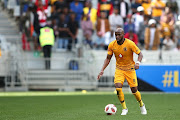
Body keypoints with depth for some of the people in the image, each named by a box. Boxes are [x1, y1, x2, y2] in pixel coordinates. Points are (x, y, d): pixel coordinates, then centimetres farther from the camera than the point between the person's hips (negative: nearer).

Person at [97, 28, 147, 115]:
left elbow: (140, 54, -12)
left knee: (134, 90, -1)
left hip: (130, 69, -2)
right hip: (119, 69, 2)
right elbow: (108, 59, 3)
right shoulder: (112, 45, -7)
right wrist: (102, 70, -7)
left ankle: (142, 105, 28)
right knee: (118, 87, -19)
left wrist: (138, 63, -32)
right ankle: (124, 108, -2)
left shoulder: (130, 44, -17)